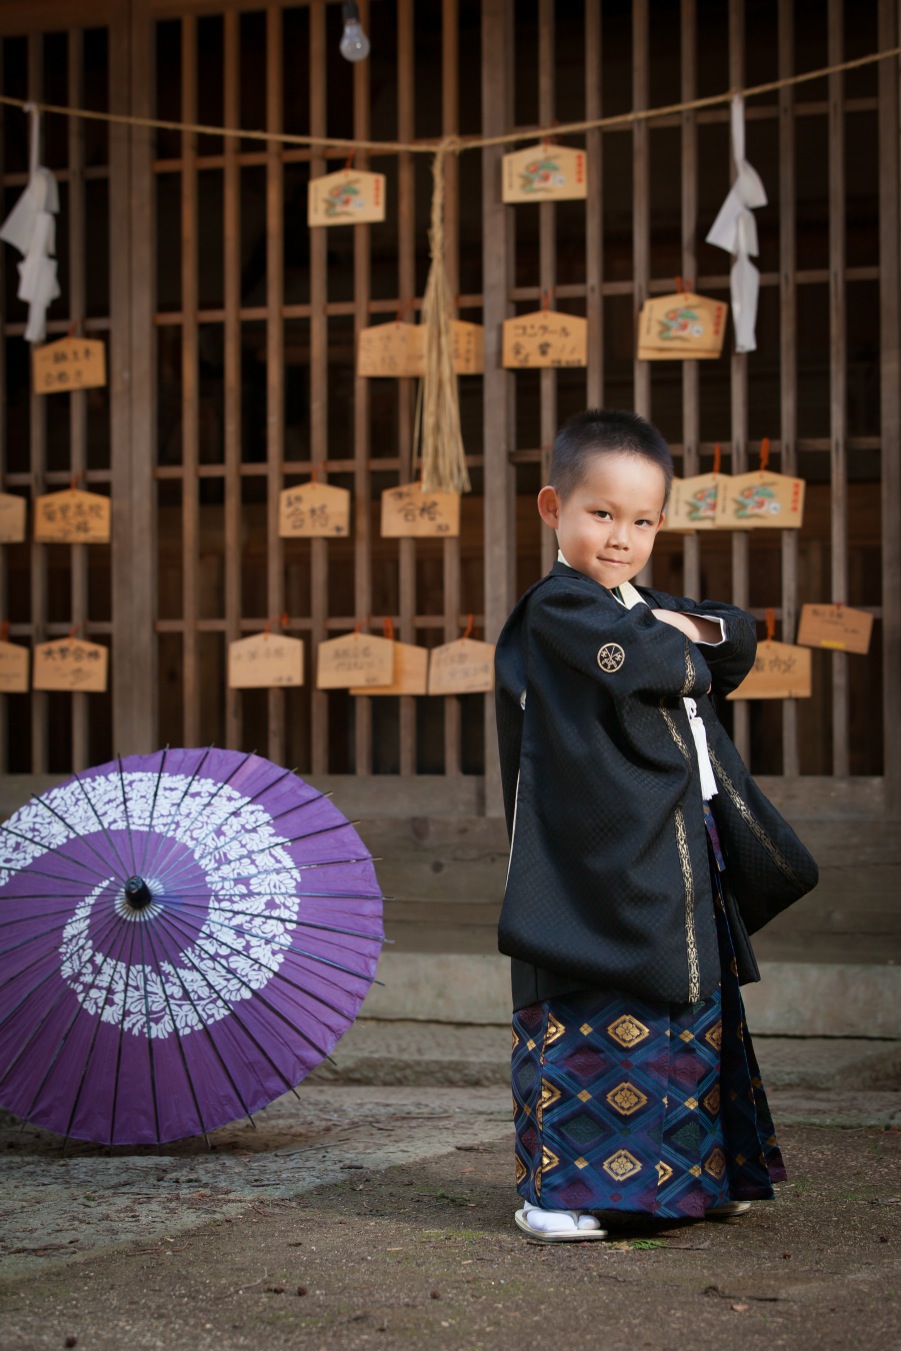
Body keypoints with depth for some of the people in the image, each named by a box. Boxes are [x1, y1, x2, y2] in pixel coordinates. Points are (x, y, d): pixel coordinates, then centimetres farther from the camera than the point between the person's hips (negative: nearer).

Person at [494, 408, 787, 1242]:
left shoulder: (650, 607, 20)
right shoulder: (558, 607, -9)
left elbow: (741, 637, 19)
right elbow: (638, 661, -21)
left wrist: (691, 629, -3)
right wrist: (696, 663, 0)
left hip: (674, 863, 9)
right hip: (592, 871, -9)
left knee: (692, 1013, 12)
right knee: (587, 1023, -8)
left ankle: (696, 1174, 22)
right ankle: (557, 1188, -2)